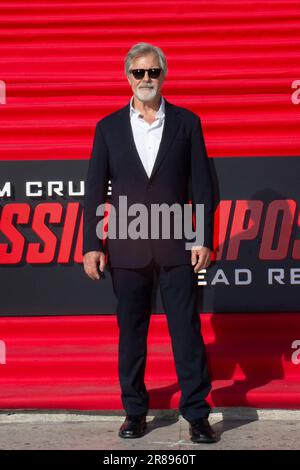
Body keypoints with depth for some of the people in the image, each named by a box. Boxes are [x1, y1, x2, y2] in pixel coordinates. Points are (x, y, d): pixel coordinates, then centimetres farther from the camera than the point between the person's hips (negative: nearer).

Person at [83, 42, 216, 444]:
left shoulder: (186, 122, 4)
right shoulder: (109, 127, 6)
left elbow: (201, 186, 2)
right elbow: (95, 191, 5)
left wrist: (204, 239, -4)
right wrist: (91, 245, -1)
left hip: (176, 245, -1)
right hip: (127, 248, 1)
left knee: (187, 331, -1)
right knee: (131, 333, 8)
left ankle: (197, 415, 8)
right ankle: (135, 412, 20)